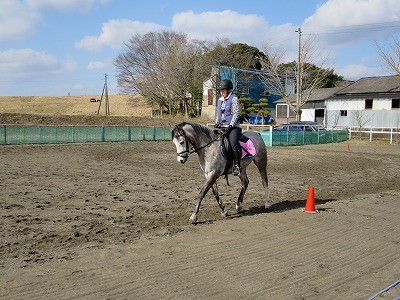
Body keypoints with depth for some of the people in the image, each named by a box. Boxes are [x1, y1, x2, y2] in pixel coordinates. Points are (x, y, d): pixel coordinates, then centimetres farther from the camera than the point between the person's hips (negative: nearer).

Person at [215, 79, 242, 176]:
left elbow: (236, 114, -10)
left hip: (233, 126, -7)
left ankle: (237, 165, -17)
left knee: (234, 143, -29)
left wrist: (230, 126, -18)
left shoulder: (234, 99, -4)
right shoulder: (220, 100, 17)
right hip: (221, 126, 8)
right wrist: (217, 123, 7)